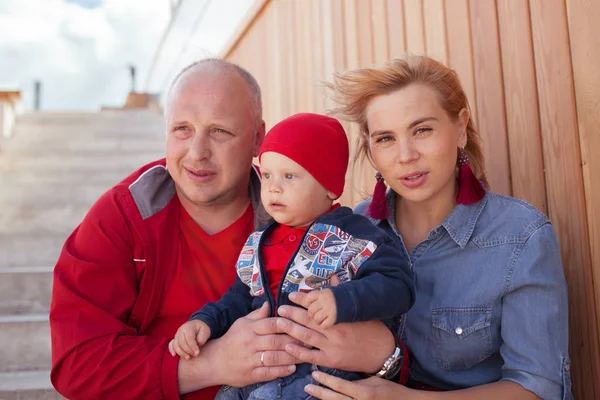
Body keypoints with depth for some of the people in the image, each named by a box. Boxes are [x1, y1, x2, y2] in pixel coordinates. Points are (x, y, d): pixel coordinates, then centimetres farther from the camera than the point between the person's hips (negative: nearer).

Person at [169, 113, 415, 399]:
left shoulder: (355, 237, -8)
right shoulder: (259, 244, 14)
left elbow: (397, 284, -16)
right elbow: (240, 297, 17)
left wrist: (344, 301, -32)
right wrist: (204, 321, 0)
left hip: (322, 374, -6)